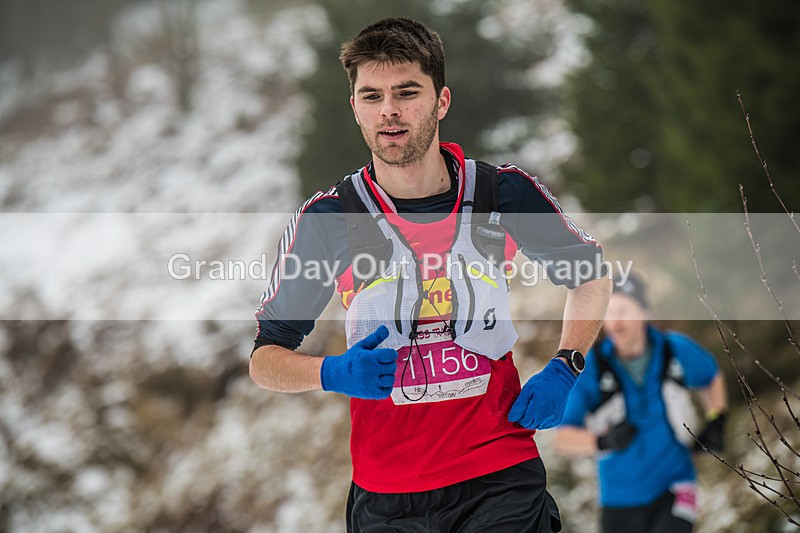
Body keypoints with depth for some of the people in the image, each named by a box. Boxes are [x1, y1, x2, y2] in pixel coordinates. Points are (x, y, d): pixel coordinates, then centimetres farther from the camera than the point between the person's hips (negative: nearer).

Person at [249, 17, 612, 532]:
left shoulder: (506, 193, -2)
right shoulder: (326, 219, -4)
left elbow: (591, 274, 16)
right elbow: (265, 358, 3)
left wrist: (564, 368, 1)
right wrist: (332, 373, -17)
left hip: (501, 479, -1)